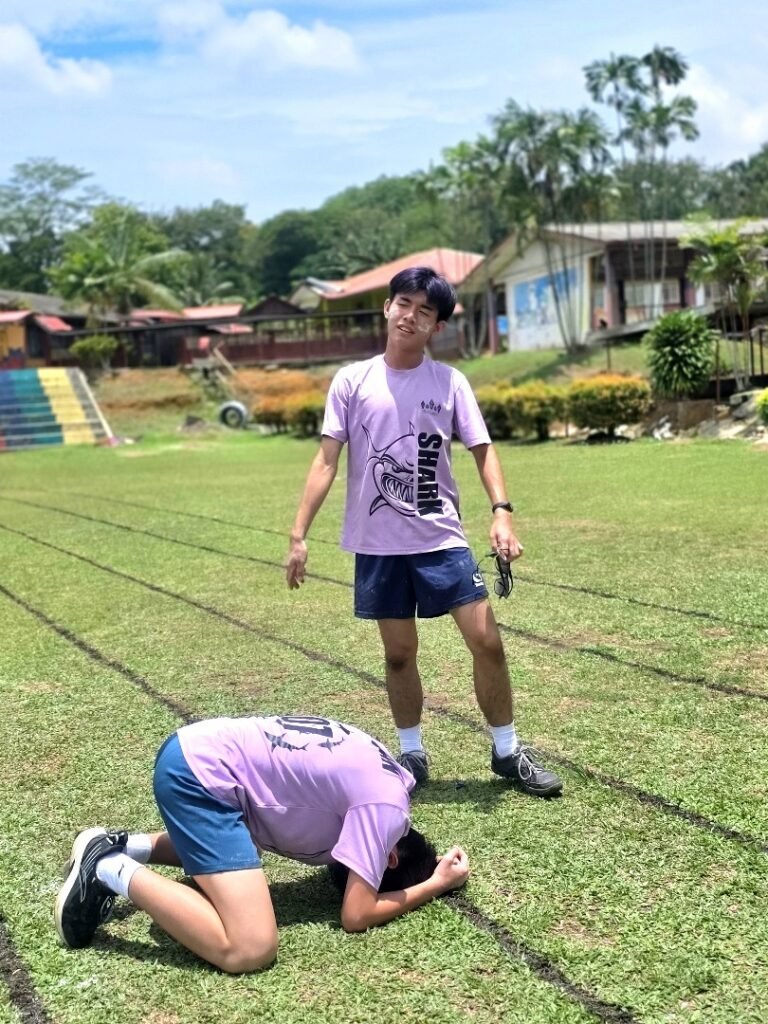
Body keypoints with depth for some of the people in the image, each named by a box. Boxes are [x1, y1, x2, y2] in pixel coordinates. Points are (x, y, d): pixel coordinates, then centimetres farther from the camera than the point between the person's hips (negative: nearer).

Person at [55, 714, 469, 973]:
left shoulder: (374, 773, 16)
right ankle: (111, 870, -7)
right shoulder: (387, 804, -10)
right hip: (201, 774, -10)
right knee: (250, 949, -17)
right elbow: (356, 916, -9)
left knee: (232, 853, 39)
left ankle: (123, 847, 22)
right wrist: (438, 883, 3)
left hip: (195, 751, 10)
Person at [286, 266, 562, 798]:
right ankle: (411, 756, 27)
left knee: (487, 640, -3)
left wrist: (502, 512, -16)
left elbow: (483, 450, 1)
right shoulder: (353, 380, 0)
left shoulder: (450, 382, 0)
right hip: (378, 544, 0)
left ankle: (508, 752, 16)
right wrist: (299, 534, -6)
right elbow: (326, 461, -1)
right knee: (399, 653, 9)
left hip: (441, 537, 0)